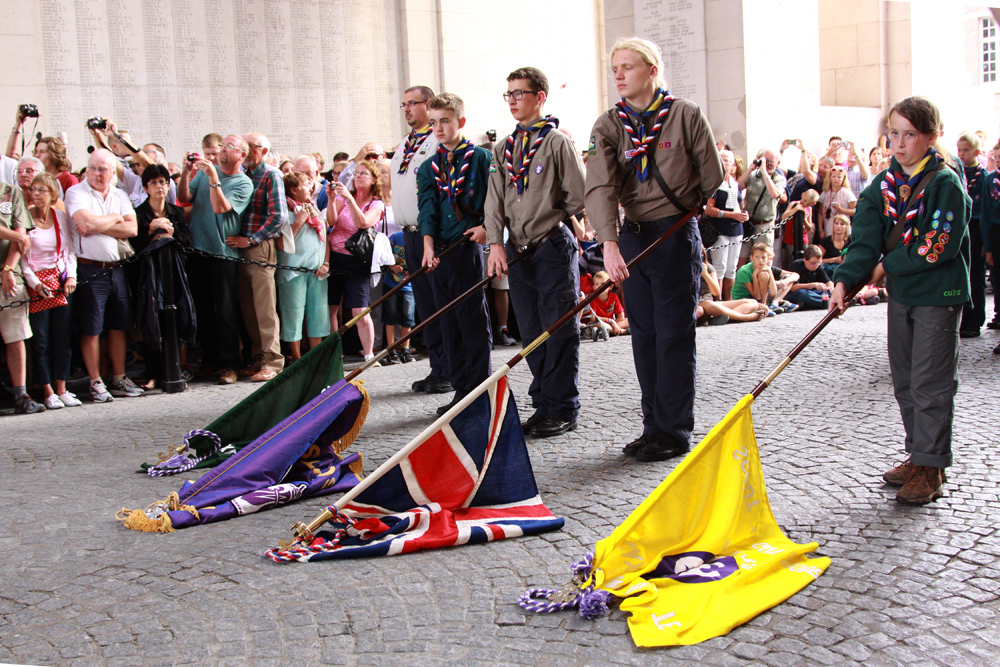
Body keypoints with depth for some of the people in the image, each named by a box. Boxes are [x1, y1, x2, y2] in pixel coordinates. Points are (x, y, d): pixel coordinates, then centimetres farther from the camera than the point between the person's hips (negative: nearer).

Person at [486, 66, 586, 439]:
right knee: (531, 333, 11)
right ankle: (543, 405, 20)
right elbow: (495, 200, 9)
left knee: (559, 332, -2)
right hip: (517, 251, 6)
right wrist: (496, 243, -2)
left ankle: (563, 411, 6)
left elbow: (578, 198, -7)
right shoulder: (504, 149, 13)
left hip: (553, 248, -6)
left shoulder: (557, 142, -5)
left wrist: (547, 219, 2)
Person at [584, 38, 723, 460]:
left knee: (673, 336, -2)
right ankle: (654, 427, 17)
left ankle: (674, 432, 7)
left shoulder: (686, 115, -6)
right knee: (644, 335, 8)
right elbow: (600, 187, -14)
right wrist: (609, 242, -27)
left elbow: (712, 179, 3)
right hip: (632, 236, 4)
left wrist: (683, 208, 10)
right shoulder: (608, 126, 1)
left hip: (676, 235, -4)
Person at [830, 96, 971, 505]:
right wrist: (844, 280, -18)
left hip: (939, 295, -7)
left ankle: (930, 469, 6)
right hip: (900, 293, 7)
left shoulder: (946, 183, -12)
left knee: (929, 382, -3)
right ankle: (919, 457, 26)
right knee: (904, 380, 13)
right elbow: (866, 238, -4)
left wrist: (888, 265, -12)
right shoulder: (884, 184, 5)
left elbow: (937, 247, -19)